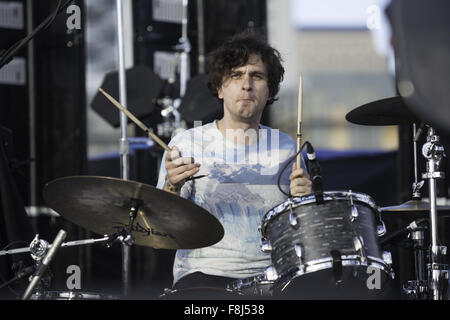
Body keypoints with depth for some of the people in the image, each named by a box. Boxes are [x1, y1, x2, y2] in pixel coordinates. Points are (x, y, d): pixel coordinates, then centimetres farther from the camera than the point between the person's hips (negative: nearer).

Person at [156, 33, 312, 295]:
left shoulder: (286, 148, 11)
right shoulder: (187, 144, 1)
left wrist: (305, 200, -5)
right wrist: (173, 187, -21)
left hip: (271, 275, 3)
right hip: (205, 273, -3)